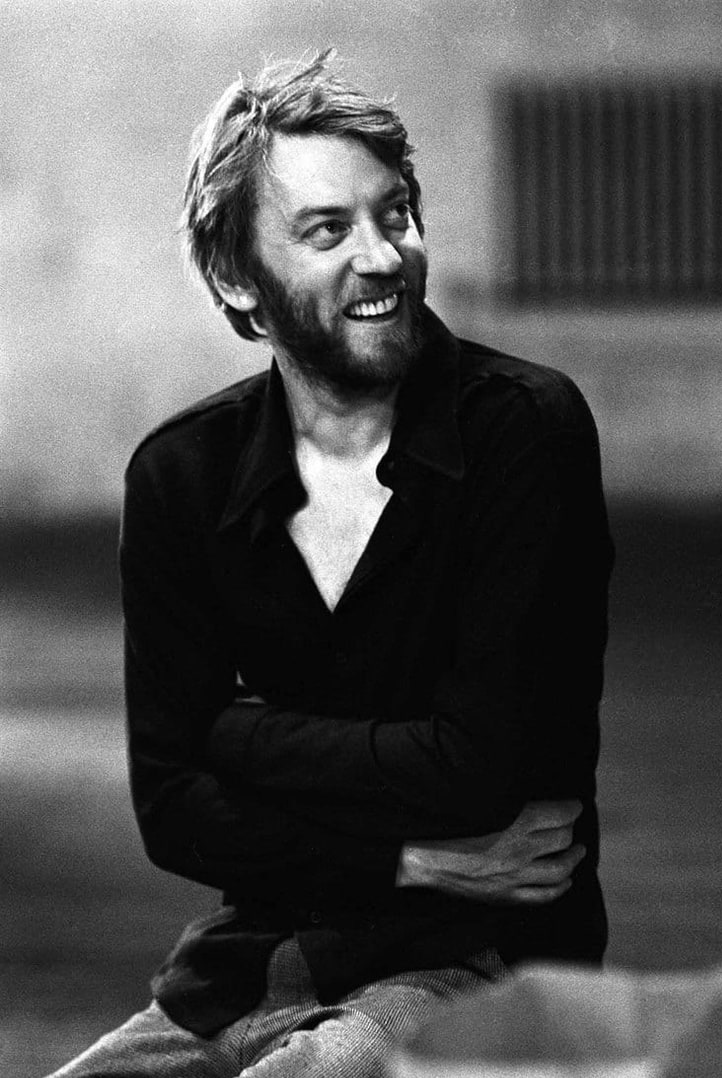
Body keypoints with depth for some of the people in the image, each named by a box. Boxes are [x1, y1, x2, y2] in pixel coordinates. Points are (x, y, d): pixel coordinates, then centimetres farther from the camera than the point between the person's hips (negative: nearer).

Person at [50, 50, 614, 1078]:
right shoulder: (181, 474, 5)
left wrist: (239, 730, -3)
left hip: (474, 963, -5)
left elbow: (477, 768, -15)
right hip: (251, 968, 5)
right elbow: (171, 810, 0)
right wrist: (413, 857, -11)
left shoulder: (526, 428, -8)